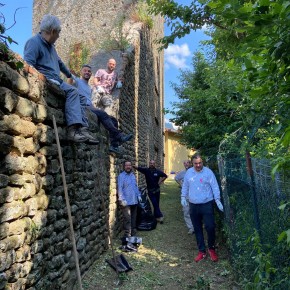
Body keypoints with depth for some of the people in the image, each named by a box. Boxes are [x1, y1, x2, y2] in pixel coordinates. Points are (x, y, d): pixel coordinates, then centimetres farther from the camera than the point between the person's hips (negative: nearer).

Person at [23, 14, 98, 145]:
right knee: (72, 91, -25)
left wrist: (69, 75, 53)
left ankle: (83, 129, -16)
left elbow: (59, 62, 39)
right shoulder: (34, 41, -6)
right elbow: (28, 66, -18)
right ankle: (73, 129, -34)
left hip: (54, 81, 9)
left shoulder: (50, 45, 23)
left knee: (75, 95, -7)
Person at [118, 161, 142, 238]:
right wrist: (122, 199, -18)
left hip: (134, 201, 7)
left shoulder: (133, 175, 14)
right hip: (126, 202, -7)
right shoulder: (121, 176, -9)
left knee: (134, 217, 15)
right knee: (127, 219, -5)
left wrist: (139, 195, 13)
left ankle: (133, 232, 28)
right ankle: (127, 235, 4)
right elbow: (120, 188, -13)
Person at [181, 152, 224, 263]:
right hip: (193, 205, 4)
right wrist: (183, 197, 5)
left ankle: (211, 248, 20)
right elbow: (185, 186, 14)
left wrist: (218, 200, -17)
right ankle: (202, 251, 24)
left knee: (210, 227, -6)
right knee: (197, 229, 10)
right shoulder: (188, 172, 4)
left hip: (207, 204, -4)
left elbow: (215, 187, -9)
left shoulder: (208, 172, -8)